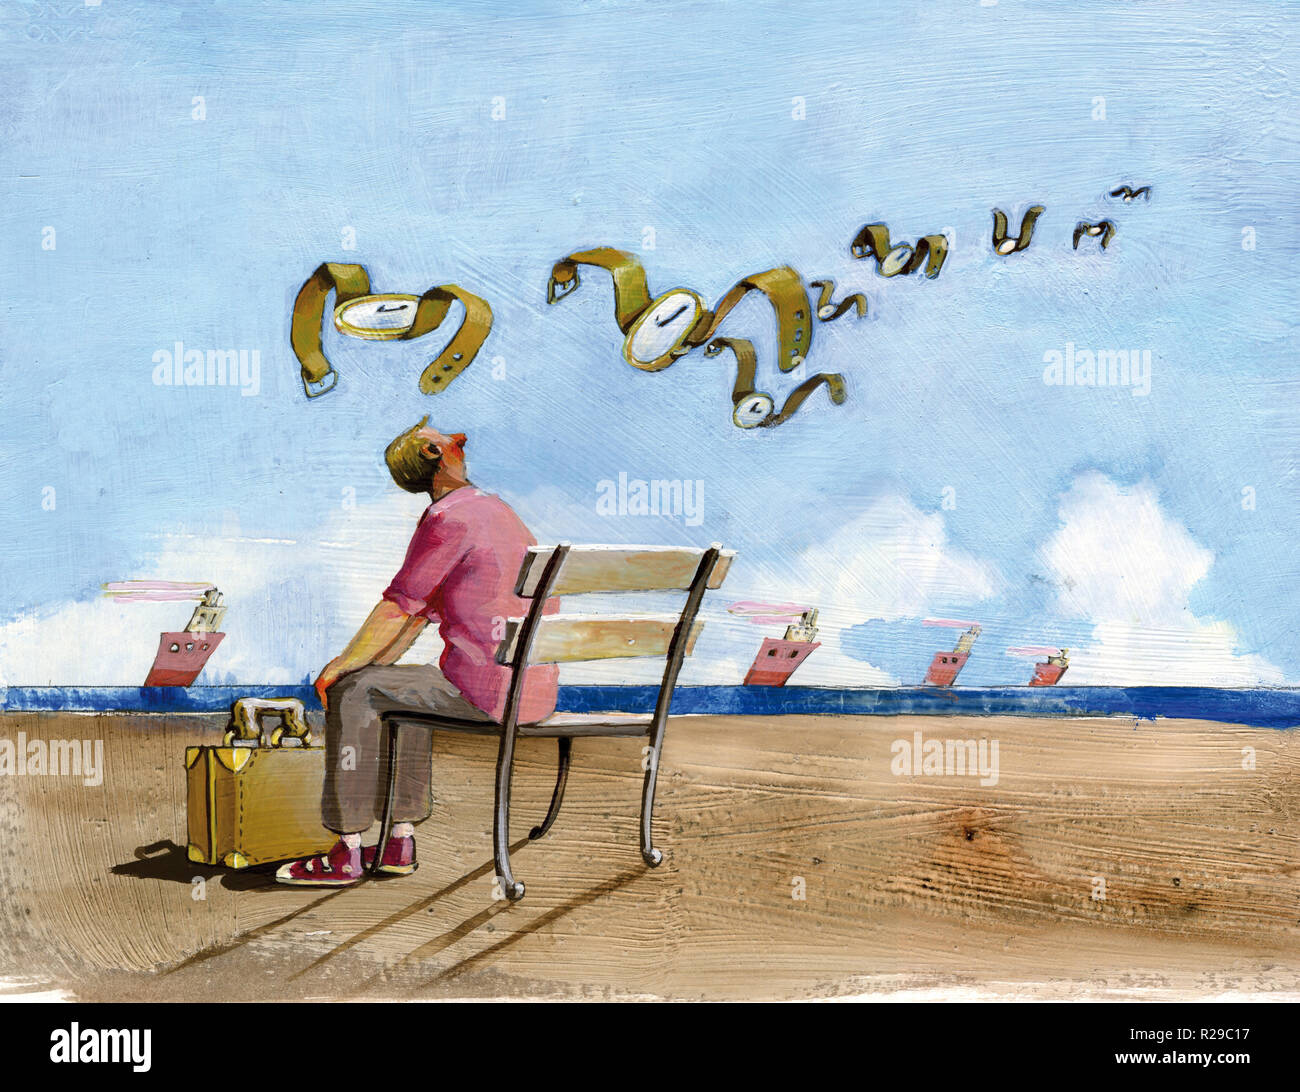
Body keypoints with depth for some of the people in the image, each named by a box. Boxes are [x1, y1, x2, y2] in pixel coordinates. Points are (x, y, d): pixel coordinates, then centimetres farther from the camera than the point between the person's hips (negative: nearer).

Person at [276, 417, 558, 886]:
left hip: (486, 692, -9)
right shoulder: (495, 510, 20)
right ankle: (400, 841, 27)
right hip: (535, 692, 9)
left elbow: (397, 609, -12)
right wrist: (362, 663, 19)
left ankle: (347, 853, 4)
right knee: (401, 686, 29)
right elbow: (418, 611, 22)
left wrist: (343, 667, 1)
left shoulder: (448, 518, -11)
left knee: (350, 694, 0)